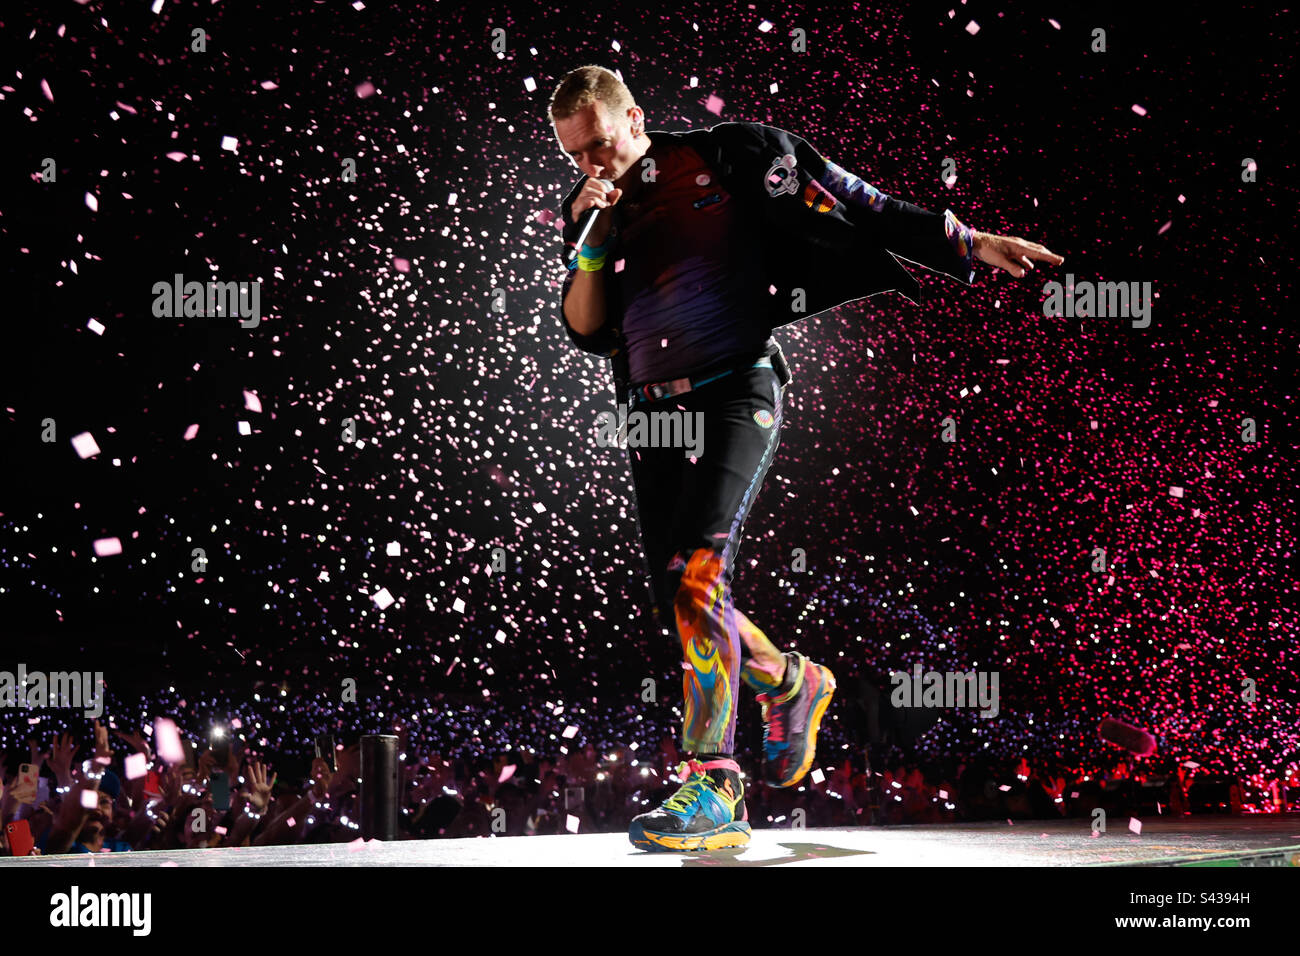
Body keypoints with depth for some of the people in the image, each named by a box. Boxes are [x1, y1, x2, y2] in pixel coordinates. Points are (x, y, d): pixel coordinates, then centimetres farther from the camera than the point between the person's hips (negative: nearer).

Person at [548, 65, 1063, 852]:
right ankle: (793, 683, 36)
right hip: (653, 414, 6)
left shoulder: (727, 159, 0)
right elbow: (587, 332, 8)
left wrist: (970, 243, 0)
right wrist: (590, 242, -8)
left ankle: (714, 788, -22)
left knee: (696, 574, -23)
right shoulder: (590, 212, 14)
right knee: (679, 607, 6)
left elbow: (854, 208, 2)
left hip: (735, 395, -6)